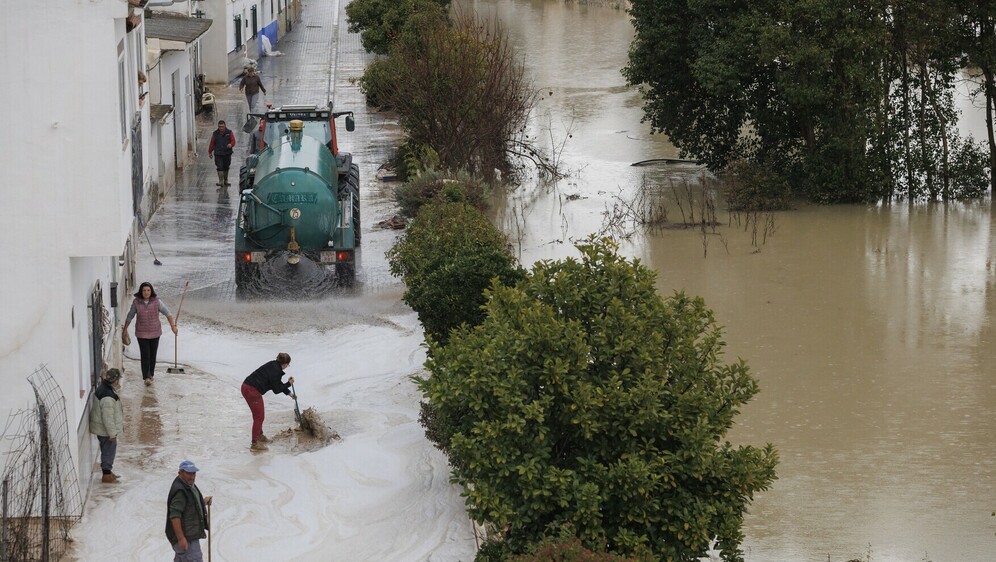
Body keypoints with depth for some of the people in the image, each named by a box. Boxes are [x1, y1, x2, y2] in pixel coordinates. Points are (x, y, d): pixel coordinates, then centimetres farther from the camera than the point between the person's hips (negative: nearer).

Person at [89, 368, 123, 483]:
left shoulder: (104, 387, 1)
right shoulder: (108, 397, -31)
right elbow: (108, 417, -27)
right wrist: (112, 433, -21)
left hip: (102, 429, 10)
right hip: (105, 430, -10)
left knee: (109, 450, 21)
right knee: (109, 450, 3)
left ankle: (107, 471, 33)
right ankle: (106, 475, 13)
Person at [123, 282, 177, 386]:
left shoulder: (156, 302, -9)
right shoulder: (136, 302, -8)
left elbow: (167, 313, -5)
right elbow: (130, 316, 3)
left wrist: (173, 326, -11)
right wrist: (125, 329, 8)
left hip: (155, 332, 1)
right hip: (142, 333, -1)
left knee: (153, 355, 10)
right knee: (145, 355, -8)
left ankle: (150, 375, 27)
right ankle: (146, 377, -6)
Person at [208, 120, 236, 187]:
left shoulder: (229, 133, 2)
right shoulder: (215, 133, 3)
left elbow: (233, 141, -3)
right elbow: (212, 143, 9)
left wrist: (231, 144, -26)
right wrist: (210, 152, 11)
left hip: (227, 154, 1)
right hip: (218, 154, -1)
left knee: (226, 167, 11)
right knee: (220, 167, -11)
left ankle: (225, 181, 25)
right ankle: (221, 182, -12)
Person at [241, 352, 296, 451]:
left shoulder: (273, 365, 13)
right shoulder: (276, 371, -16)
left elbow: (278, 384, 26)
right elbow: (276, 389, -9)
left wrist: (289, 393, 34)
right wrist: (288, 384, 2)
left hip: (246, 387, 10)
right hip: (252, 391, -10)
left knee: (258, 414, 24)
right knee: (258, 416, -1)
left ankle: (259, 436, 40)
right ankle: (255, 443, 1)